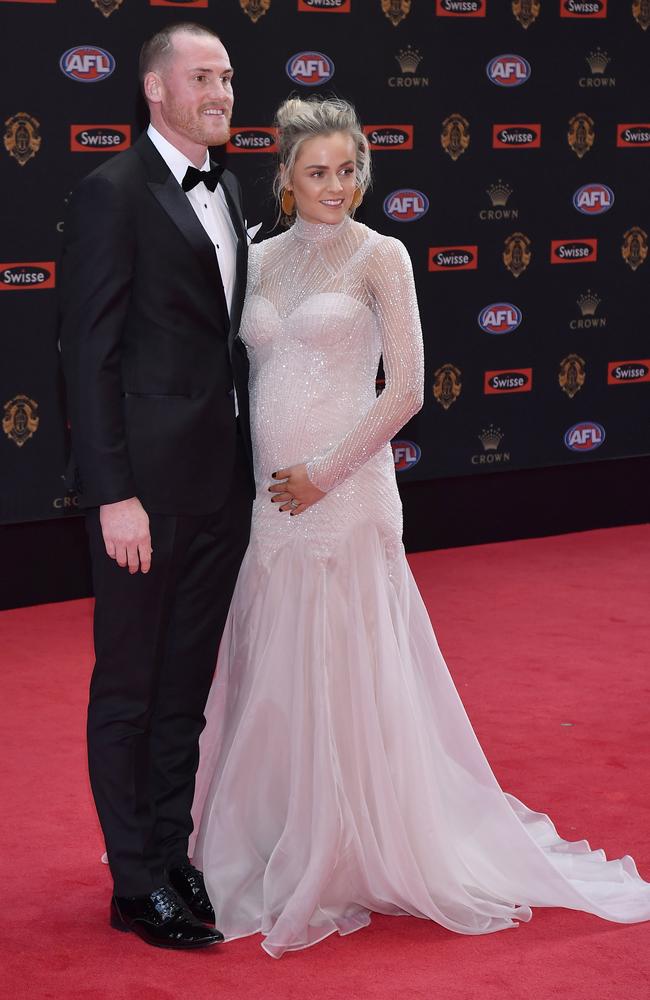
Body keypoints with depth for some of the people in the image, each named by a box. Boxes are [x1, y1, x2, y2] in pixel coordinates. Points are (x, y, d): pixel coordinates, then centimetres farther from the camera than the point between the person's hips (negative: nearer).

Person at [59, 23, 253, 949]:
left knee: (187, 685, 16)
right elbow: (90, 354, -15)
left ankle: (174, 858, 27)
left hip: (221, 483, 7)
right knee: (130, 689, 5)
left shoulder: (226, 191, 13)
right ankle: (138, 884, 15)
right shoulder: (113, 193, -11)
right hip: (149, 482, -7)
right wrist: (113, 494, -19)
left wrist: (249, 464, 13)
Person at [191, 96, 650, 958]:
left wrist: (325, 473, -12)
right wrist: (250, 480, 5)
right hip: (267, 495, 5)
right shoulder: (263, 259, 11)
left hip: (344, 491, -5)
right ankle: (273, 846, 25)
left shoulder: (380, 256, -3)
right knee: (266, 676, 10)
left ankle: (362, 854, 13)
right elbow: (253, 378, 15)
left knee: (347, 674, -1)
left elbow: (405, 390, -9)